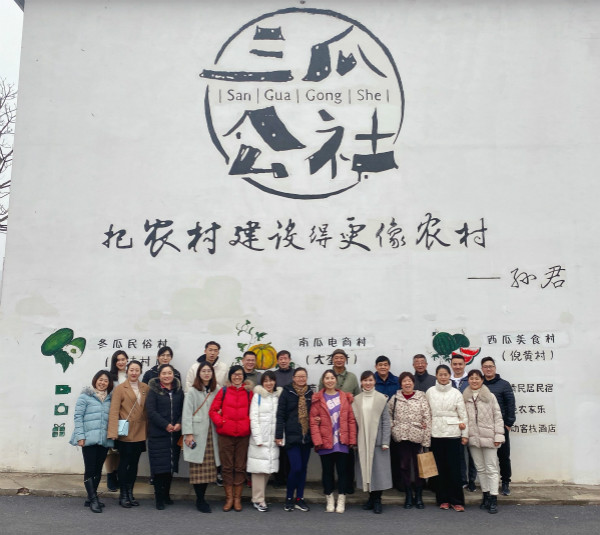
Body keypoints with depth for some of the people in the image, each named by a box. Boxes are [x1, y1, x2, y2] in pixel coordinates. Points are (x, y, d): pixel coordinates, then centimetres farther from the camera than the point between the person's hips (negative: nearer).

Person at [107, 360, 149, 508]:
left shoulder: (145, 388, 7)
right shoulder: (120, 388, -5)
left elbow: (148, 410, 8)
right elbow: (114, 411, -11)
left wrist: (148, 429, 2)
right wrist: (114, 432, -19)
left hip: (140, 433, 4)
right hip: (125, 433, -4)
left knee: (134, 463, 12)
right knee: (124, 463, 4)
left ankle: (130, 493, 22)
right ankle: (123, 495, 14)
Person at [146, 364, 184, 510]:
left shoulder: (179, 391, 10)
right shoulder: (153, 391, -2)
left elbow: (184, 409, 8)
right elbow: (151, 411, -10)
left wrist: (179, 424, -10)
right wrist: (166, 425, -16)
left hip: (175, 434, 4)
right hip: (157, 434, -4)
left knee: (171, 465, 8)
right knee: (159, 465, -3)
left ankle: (166, 494, 23)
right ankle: (159, 498, 7)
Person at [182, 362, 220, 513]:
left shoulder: (215, 391, 13)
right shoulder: (192, 391, 1)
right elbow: (187, 413, -4)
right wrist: (188, 433, -10)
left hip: (211, 434, 4)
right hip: (197, 434, -4)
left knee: (208, 468, 1)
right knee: (198, 469, -5)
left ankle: (202, 498, 14)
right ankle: (200, 500, 5)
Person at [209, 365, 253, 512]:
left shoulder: (248, 393, 5)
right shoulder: (223, 391, 3)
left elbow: (253, 412, 10)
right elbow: (213, 410, 3)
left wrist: (248, 423, -4)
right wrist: (221, 422, -8)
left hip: (243, 435, 1)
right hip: (225, 434, 0)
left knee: (240, 467, 6)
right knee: (227, 467, 6)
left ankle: (237, 498, 17)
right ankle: (229, 498, 17)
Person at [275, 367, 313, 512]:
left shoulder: (310, 394, 9)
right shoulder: (286, 393, -3)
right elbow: (280, 415, -5)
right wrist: (279, 435, -10)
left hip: (306, 436, 4)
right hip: (292, 436, -4)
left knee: (303, 468, 9)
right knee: (296, 467, -10)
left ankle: (299, 499, 20)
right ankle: (289, 499, 9)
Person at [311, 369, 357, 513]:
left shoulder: (345, 398, 5)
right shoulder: (317, 399, 1)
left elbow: (351, 420, 3)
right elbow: (313, 421, -4)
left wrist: (352, 440, -4)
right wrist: (317, 441, -12)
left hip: (342, 442, 1)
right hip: (325, 442, -1)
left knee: (342, 470, 5)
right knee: (327, 471, 8)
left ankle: (341, 500, 16)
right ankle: (329, 500, 20)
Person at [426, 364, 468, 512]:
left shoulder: (456, 393, 1)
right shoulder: (430, 392, 4)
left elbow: (463, 415, 4)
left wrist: (465, 434, 2)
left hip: (453, 433, -1)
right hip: (436, 433, 1)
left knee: (454, 468, -2)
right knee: (440, 467, 5)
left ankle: (456, 501, 8)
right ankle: (443, 499, 17)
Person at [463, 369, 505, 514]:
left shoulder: (490, 397, -1)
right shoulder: (464, 398, 6)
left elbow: (498, 417, -1)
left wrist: (498, 436, -7)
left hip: (488, 437, -3)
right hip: (473, 438, 3)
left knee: (491, 468, -1)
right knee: (480, 468, 12)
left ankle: (493, 499, 3)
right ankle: (486, 496, 22)